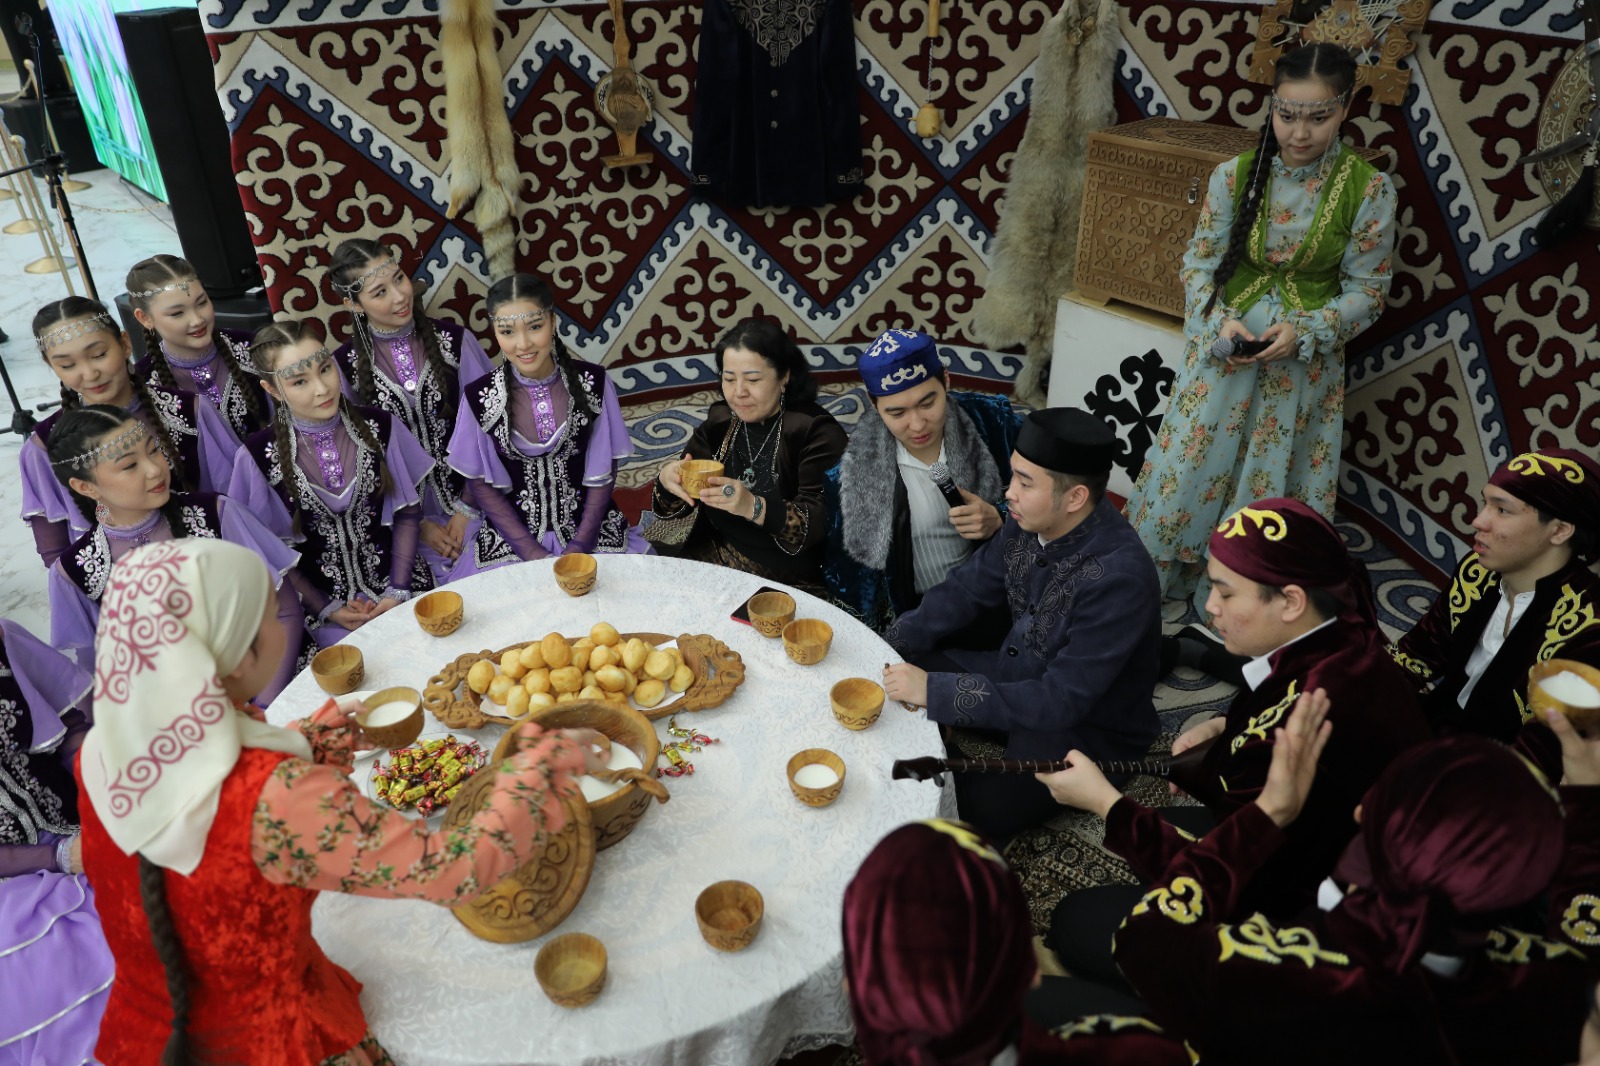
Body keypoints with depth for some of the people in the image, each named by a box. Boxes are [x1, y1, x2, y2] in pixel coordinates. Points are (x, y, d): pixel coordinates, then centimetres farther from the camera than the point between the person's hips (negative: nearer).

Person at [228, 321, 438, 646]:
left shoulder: (380, 427, -3)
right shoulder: (259, 456, -7)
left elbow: (408, 512, 2)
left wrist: (398, 592, -6)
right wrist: (327, 609, -5)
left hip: (395, 581, 2)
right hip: (323, 598, -2)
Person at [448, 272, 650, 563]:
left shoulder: (592, 383, -7)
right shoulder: (480, 397, -8)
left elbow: (604, 472, -1)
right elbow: (481, 485, -1)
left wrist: (579, 547, -10)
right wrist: (534, 553, -10)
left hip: (589, 526, 1)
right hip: (513, 531, 0)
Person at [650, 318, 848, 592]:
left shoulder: (818, 432, -10)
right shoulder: (719, 421, 7)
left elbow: (820, 523, -20)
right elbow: (676, 508, 8)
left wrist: (755, 507, -36)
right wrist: (668, 482, -16)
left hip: (791, 582, -5)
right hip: (713, 563, 6)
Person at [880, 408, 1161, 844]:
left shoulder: (1119, 577, -33)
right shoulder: (1029, 522, -12)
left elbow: (1060, 702, -32)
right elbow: (965, 589, 1)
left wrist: (934, 690, -33)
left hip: (1086, 728, -7)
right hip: (1020, 672, 7)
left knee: (979, 809, -25)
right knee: (896, 675, -2)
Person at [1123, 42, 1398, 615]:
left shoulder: (1369, 190, -9)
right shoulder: (1234, 175, -6)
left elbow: (1367, 290, -4)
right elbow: (1199, 262, 0)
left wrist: (1303, 332, -19)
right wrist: (1219, 322, -17)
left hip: (1306, 361, 0)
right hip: (1223, 346, 1)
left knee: (1269, 484, 10)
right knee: (1186, 466, 5)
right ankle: (1146, 581, 26)